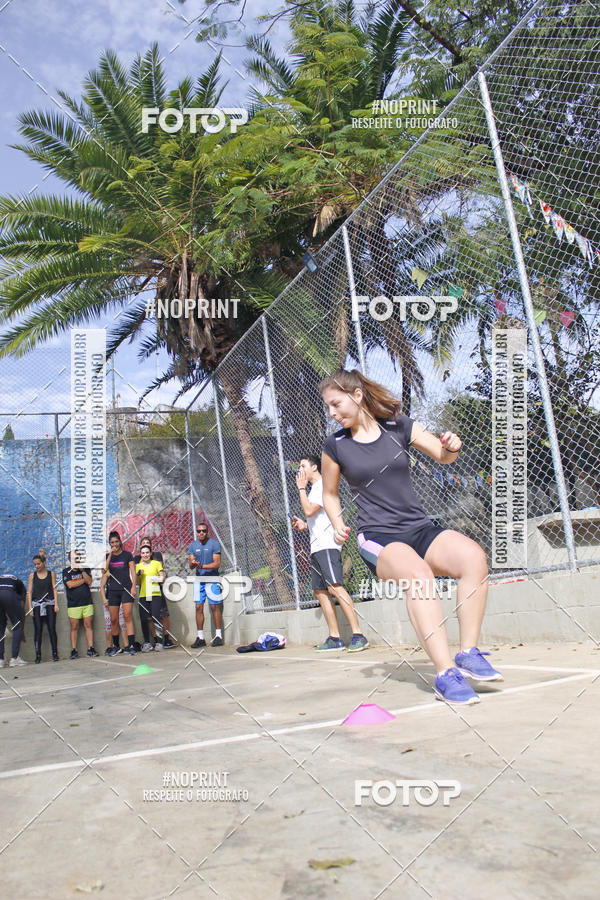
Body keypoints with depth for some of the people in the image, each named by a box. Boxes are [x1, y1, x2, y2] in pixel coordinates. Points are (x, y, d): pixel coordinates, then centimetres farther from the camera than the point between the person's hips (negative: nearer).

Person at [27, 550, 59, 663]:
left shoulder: (51, 574, 6)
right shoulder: (32, 575, 6)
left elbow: (54, 589, 6)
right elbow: (29, 592, 5)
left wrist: (56, 604, -2)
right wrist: (30, 607, -2)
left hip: (49, 604, 0)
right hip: (36, 605, 0)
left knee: (52, 629, -3)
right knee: (38, 630, -2)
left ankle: (55, 653, 2)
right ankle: (38, 655, 3)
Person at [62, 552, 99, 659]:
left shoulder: (86, 569, 12)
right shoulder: (66, 571, 7)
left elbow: (89, 581, -3)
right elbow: (70, 584, -7)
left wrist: (82, 570, -9)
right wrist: (83, 580, -2)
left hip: (87, 603, 1)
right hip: (73, 604, -1)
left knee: (88, 626, -2)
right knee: (74, 627, -1)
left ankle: (90, 648, 0)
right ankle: (74, 650, 5)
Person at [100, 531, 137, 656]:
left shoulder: (127, 555, 7)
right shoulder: (107, 556, 11)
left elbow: (132, 571, 5)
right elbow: (104, 571, -6)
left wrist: (133, 586, -6)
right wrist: (110, 554, -9)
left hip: (126, 589, -2)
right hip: (113, 590, 2)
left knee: (127, 617, -11)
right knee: (114, 620, 2)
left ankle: (131, 646, -12)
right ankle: (116, 646, 16)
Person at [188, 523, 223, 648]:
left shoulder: (214, 543, -5)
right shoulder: (192, 545, 7)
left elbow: (217, 563, -11)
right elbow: (190, 566, 2)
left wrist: (202, 566, -23)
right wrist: (193, 563, -22)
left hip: (212, 579, -4)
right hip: (199, 579, 4)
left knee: (214, 607, -3)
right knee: (199, 607, 2)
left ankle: (218, 636, 4)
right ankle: (200, 637, 8)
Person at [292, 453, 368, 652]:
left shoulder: (323, 485, -5)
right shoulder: (313, 489, 25)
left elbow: (309, 510, -16)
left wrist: (301, 488, -5)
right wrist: (304, 525, 16)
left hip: (327, 545, -10)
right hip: (316, 547, 10)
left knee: (335, 587, -19)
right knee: (320, 591, 6)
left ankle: (358, 635, -21)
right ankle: (334, 638, 8)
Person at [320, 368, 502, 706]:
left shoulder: (399, 427, 5)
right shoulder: (336, 446, 4)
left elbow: (443, 456, 11)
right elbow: (330, 493, 18)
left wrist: (452, 447, -12)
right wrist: (339, 525, 0)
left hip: (421, 529, 3)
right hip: (378, 539, -3)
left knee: (474, 557, -26)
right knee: (419, 574, -35)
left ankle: (469, 653, -15)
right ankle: (446, 673, -33)